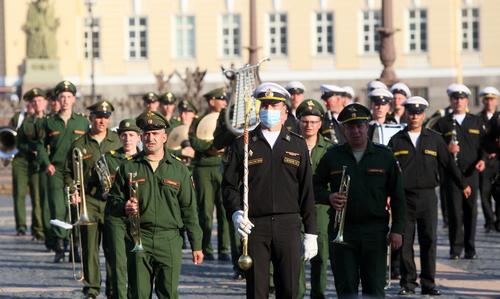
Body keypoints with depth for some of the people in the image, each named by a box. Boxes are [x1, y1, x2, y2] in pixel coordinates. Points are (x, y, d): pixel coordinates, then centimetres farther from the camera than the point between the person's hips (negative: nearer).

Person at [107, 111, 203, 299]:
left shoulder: (178, 169, 8)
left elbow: (189, 209, 9)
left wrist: (196, 245, 6)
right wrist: (124, 207, -12)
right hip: (139, 240, 0)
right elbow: (113, 201, 12)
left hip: (170, 241, 0)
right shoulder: (128, 167, 8)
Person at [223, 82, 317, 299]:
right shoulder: (243, 145, 7)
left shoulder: (297, 145, 11)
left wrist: (311, 233, 6)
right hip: (254, 226, -1)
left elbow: (306, 191, 10)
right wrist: (236, 213, -13)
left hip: (288, 226, 1)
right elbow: (229, 185, 6)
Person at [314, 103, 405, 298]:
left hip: (375, 230, -1)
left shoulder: (384, 155, 6)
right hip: (341, 231, 1)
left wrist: (397, 229, -1)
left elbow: (397, 196, 5)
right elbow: (315, 187, 12)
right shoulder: (332, 156, 7)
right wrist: (329, 197, -10)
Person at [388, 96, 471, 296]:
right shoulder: (397, 140, 4)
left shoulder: (434, 139, 7)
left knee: (429, 240, -1)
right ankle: (408, 283, 8)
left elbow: (448, 163, 15)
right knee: (405, 242, 0)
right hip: (404, 197, -1)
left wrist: (463, 184, 23)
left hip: (427, 196, 1)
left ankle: (428, 283, 4)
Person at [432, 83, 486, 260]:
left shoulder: (477, 122, 13)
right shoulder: (442, 124, 8)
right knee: (454, 210, -5)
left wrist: (482, 160, -5)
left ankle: (470, 248, 6)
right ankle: (456, 248, 1)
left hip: (471, 172, 1)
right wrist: (447, 150, -13)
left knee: (471, 210, 0)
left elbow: (483, 145, 12)